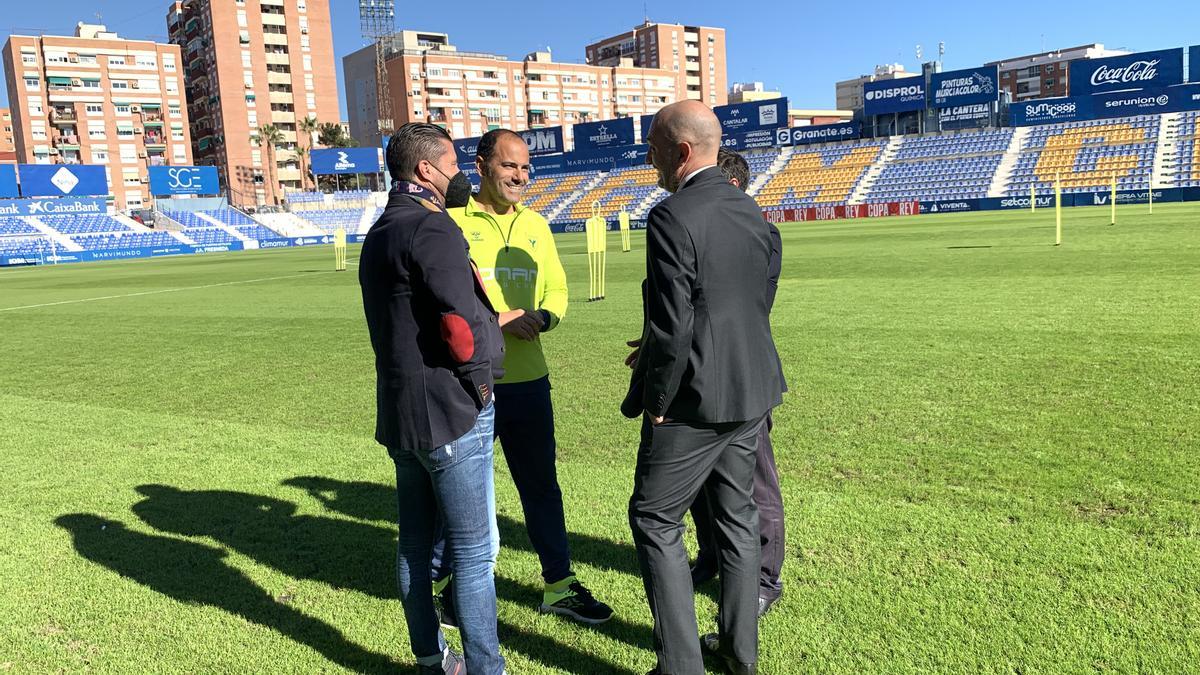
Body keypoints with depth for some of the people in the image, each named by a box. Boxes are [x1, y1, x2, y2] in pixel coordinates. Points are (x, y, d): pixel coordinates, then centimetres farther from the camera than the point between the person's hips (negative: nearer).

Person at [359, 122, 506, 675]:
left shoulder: (378, 234, 14)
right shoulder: (430, 228, -16)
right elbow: (463, 322, -25)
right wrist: (480, 381, -9)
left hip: (400, 414, 10)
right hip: (451, 416, -9)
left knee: (415, 542, 16)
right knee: (475, 551, 0)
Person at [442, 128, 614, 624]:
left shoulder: (535, 225, 12)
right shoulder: (452, 222, -6)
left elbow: (556, 291, 13)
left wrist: (542, 317, -8)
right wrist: (495, 319, -20)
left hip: (528, 380, 5)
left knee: (541, 485, 13)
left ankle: (559, 586, 27)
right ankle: (451, 585, 29)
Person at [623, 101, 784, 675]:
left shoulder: (672, 218, -19)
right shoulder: (751, 211, 6)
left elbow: (672, 328, -23)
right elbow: (754, 305, 11)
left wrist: (650, 402, -9)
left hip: (697, 398, -8)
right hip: (752, 393, 8)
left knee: (655, 521, 6)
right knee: (736, 515, 18)